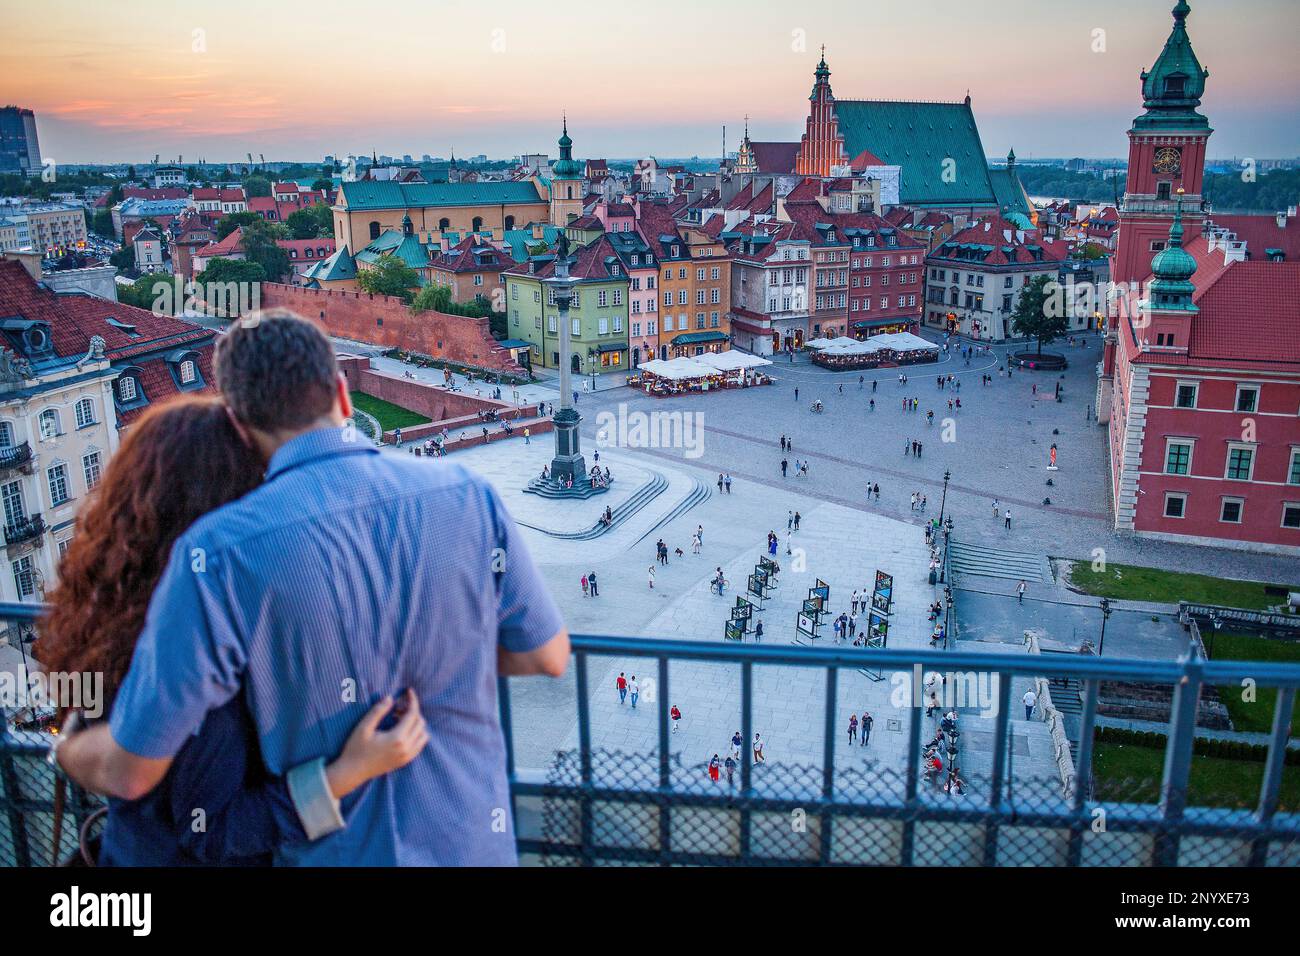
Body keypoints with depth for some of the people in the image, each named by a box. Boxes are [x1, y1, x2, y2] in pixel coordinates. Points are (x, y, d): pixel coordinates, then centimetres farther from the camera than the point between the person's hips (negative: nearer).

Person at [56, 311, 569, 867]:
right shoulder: (468, 495, -13)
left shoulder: (222, 552, -23)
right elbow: (548, 655, -3)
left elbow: (129, 770, -14)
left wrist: (66, 748, 8)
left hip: (342, 852, -3)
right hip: (479, 841, 3)